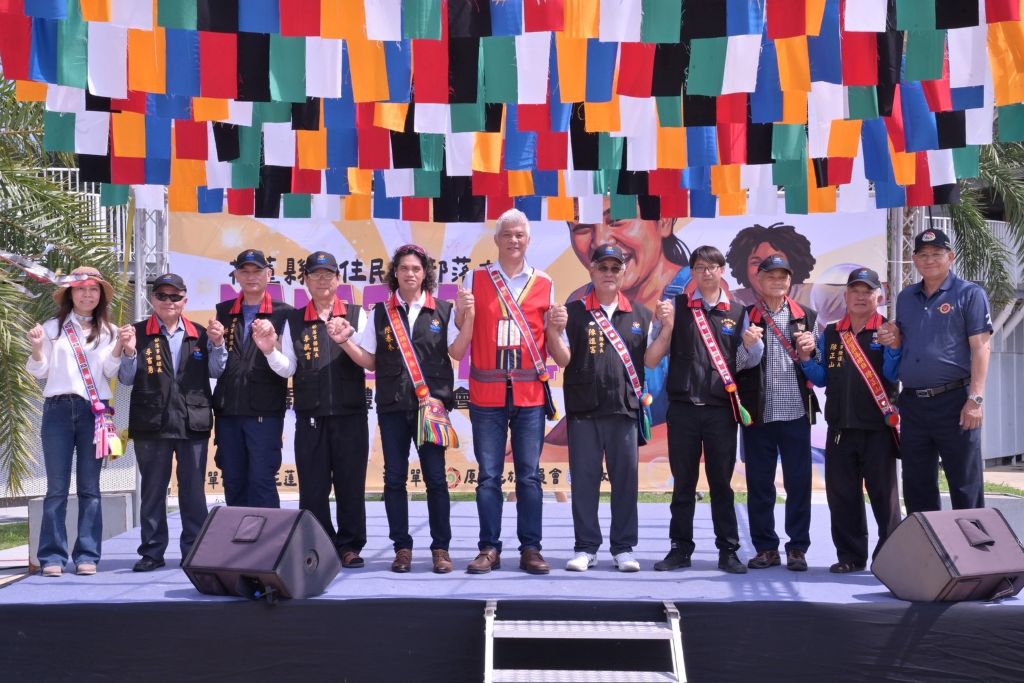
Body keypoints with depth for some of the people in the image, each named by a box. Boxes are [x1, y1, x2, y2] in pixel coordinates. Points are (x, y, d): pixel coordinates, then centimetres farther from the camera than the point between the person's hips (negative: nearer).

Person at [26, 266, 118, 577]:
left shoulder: (108, 331, 10)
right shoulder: (53, 328, 8)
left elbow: (111, 371, 2)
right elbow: (38, 372, 9)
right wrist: (37, 347, -10)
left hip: (93, 411, 1)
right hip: (58, 409, 0)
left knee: (89, 487, 3)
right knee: (57, 487, -1)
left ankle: (87, 556, 6)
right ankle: (52, 556, 3)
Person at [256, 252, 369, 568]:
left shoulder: (357, 315, 6)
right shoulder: (294, 320, 10)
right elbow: (288, 368, 7)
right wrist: (270, 352, -11)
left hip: (350, 414, -1)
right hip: (310, 415, 1)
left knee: (350, 483, 2)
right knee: (313, 486, 3)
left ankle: (349, 546, 12)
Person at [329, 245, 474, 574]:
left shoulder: (443, 310, 5)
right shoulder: (381, 313, 9)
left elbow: (457, 353, -2)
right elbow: (370, 361, 10)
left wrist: (468, 317, -12)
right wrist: (346, 342, -5)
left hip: (431, 404, -2)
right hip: (392, 407, 2)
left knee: (436, 477, -2)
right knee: (394, 478, 4)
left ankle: (441, 548, 7)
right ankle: (402, 547, 13)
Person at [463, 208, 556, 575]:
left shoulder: (545, 285, 10)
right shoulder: (475, 279, 7)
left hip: (530, 393, 1)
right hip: (487, 393, -1)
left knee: (529, 475, 4)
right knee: (489, 475, 3)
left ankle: (530, 548, 11)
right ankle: (489, 548, 10)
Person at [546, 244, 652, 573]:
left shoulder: (640, 314, 11)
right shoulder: (574, 311, 5)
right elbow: (562, 359, 2)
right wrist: (555, 331, -16)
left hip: (625, 408, 1)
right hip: (583, 409, -1)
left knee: (626, 479, 4)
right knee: (584, 478, 3)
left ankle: (624, 548, 13)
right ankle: (586, 547, 12)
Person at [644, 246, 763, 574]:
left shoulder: (737, 312, 8)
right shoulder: (677, 307, 5)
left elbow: (744, 364, 12)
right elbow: (652, 359, 3)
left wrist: (751, 344, -9)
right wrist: (667, 325, -11)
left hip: (721, 408, 0)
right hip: (683, 408, 0)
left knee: (722, 483, 6)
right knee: (683, 483, 7)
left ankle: (728, 551, 12)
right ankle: (680, 549, 15)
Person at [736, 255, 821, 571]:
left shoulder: (806, 316, 11)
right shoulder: (745, 317, 6)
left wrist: (809, 352, -10)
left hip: (796, 413, 1)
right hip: (758, 413, -1)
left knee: (799, 482, 3)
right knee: (759, 483, 5)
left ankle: (797, 547, 13)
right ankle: (765, 547, 15)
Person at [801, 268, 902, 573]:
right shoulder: (831, 333, 12)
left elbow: (892, 375, -7)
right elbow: (822, 378, 15)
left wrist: (893, 347, -22)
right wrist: (806, 360, -2)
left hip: (878, 426, -4)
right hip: (840, 427, 4)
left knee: (883, 493, 2)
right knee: (842, 493, 7)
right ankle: (850, 555, 17)